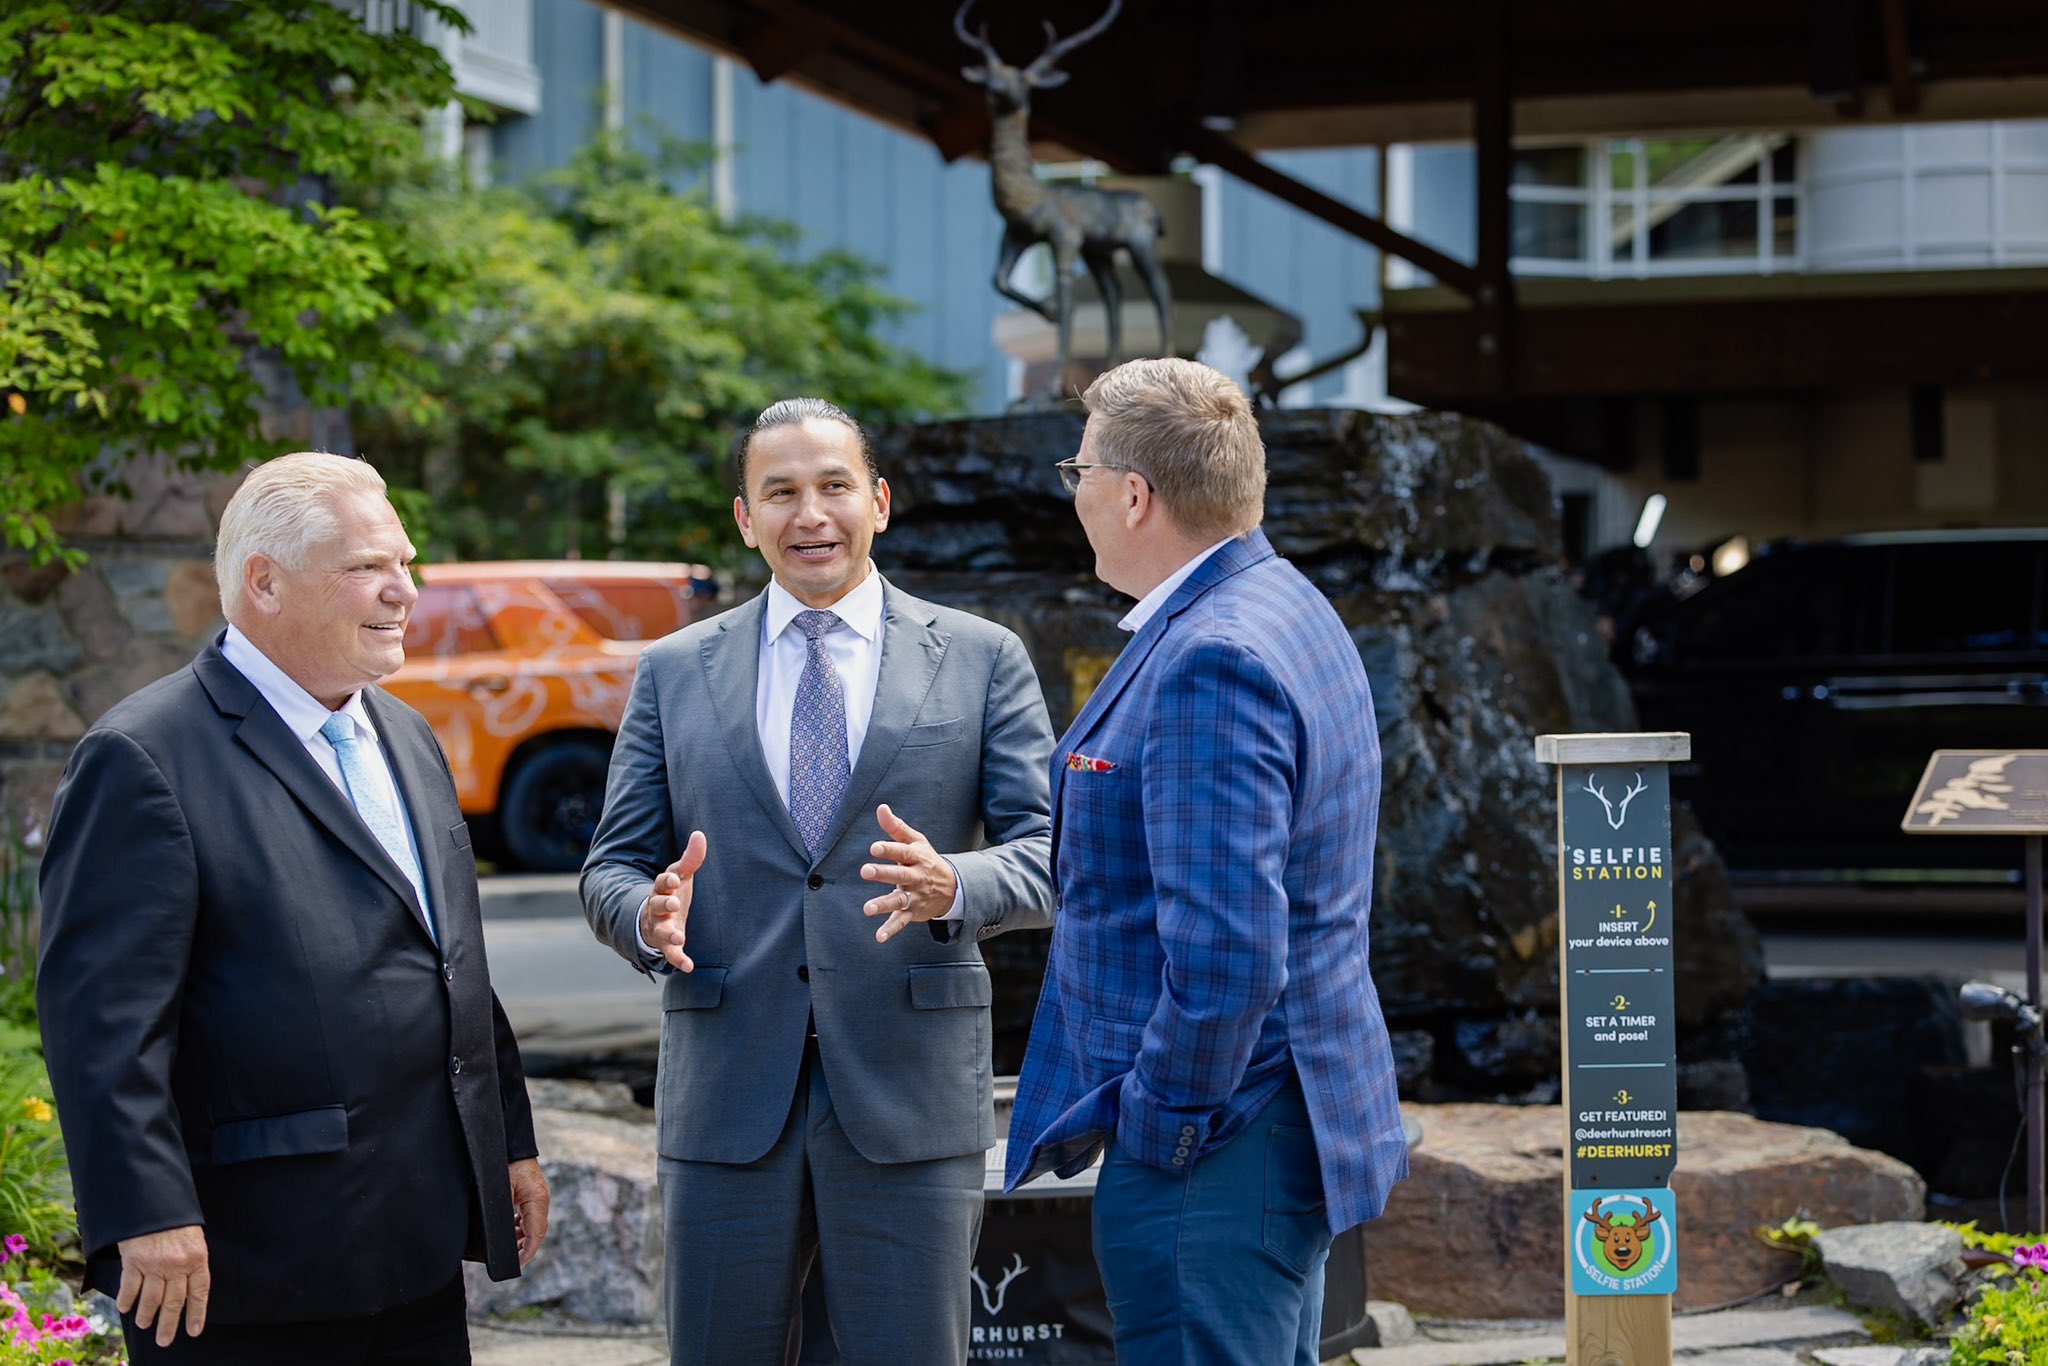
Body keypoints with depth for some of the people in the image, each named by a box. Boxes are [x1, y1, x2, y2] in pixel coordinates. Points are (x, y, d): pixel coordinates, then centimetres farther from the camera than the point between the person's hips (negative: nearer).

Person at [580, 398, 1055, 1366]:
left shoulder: (983, 660, 6)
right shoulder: (672, 673, 11)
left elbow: (1048, 852, 0)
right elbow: (612, 867, 10)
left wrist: (954, 887, -21)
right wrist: (648, 916, -14)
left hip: (910, 1101, -1)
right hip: (727, 1098, 2)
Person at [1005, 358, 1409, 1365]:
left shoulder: (1213, 661, -21)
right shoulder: (1284, 612, 13)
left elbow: (1225, 950, -28)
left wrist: (1160, 1128, -16)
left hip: (1214, 1164, -11)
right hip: (1293, 1129, 11)